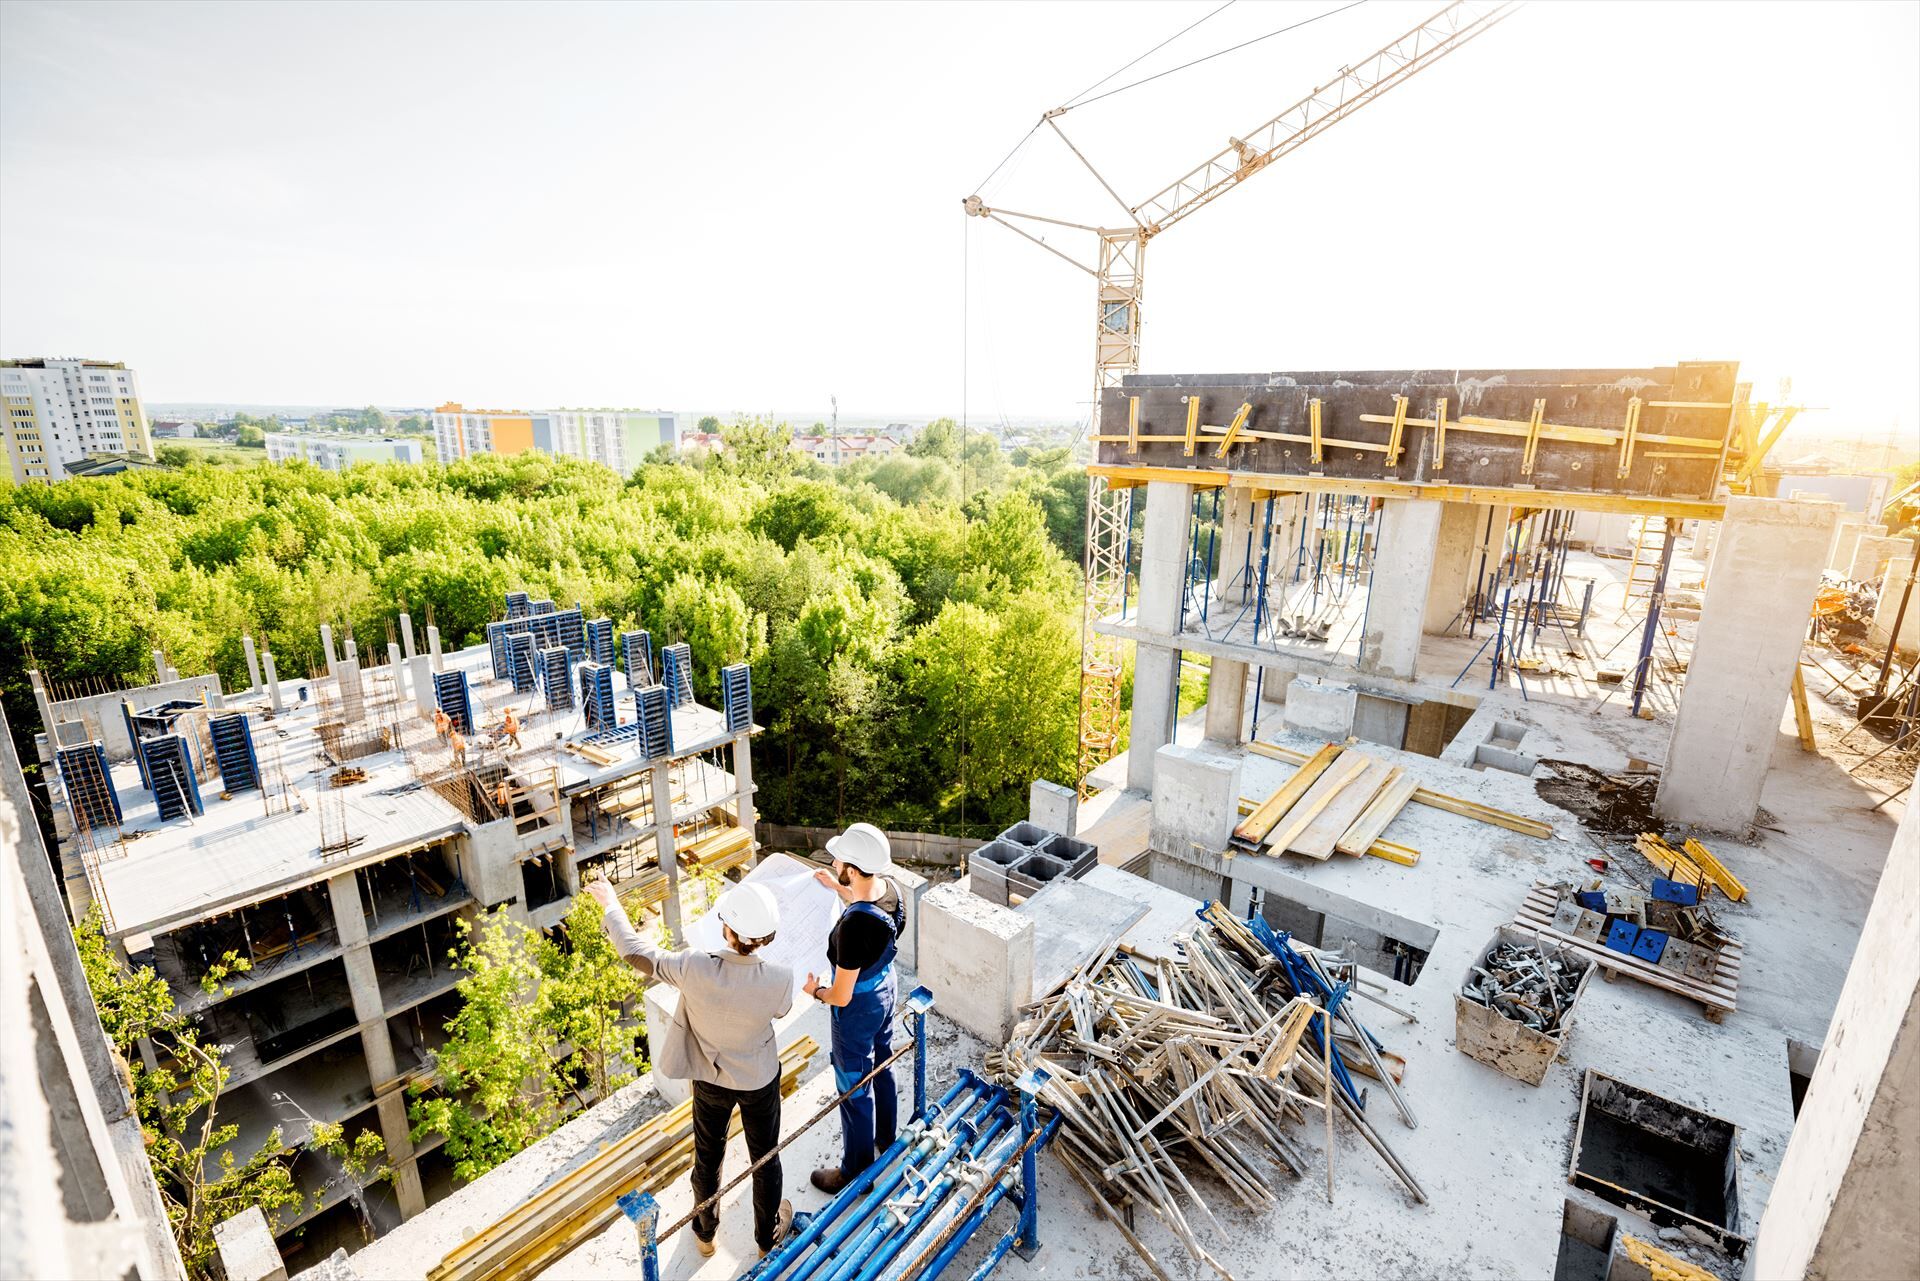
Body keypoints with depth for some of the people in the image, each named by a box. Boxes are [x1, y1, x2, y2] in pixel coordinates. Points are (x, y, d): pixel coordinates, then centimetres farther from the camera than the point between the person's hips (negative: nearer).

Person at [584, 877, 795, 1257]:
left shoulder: (695, 969, -36)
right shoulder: (779, 979, -34)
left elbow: (635, 952, -20)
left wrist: (610, 905, -6)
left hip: (710, 1079, 1)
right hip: (761, 1081, -1)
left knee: (707, 1157, 28)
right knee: (765, 1158, 25)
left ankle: (705, 1232, 53)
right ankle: (769, 1233, 48)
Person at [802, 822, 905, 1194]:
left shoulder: (853, 926, -40)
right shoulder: (890, 889, -17)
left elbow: (842, 997, -28)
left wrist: (815, 991, -7)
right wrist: (838, 888, 9)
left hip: (858, 1011, -8)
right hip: (885, 991, 8)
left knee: (855, 1090, 16)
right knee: (882, 1068, 30)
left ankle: (855, 1172, 39)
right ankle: (887, 1138, 55)